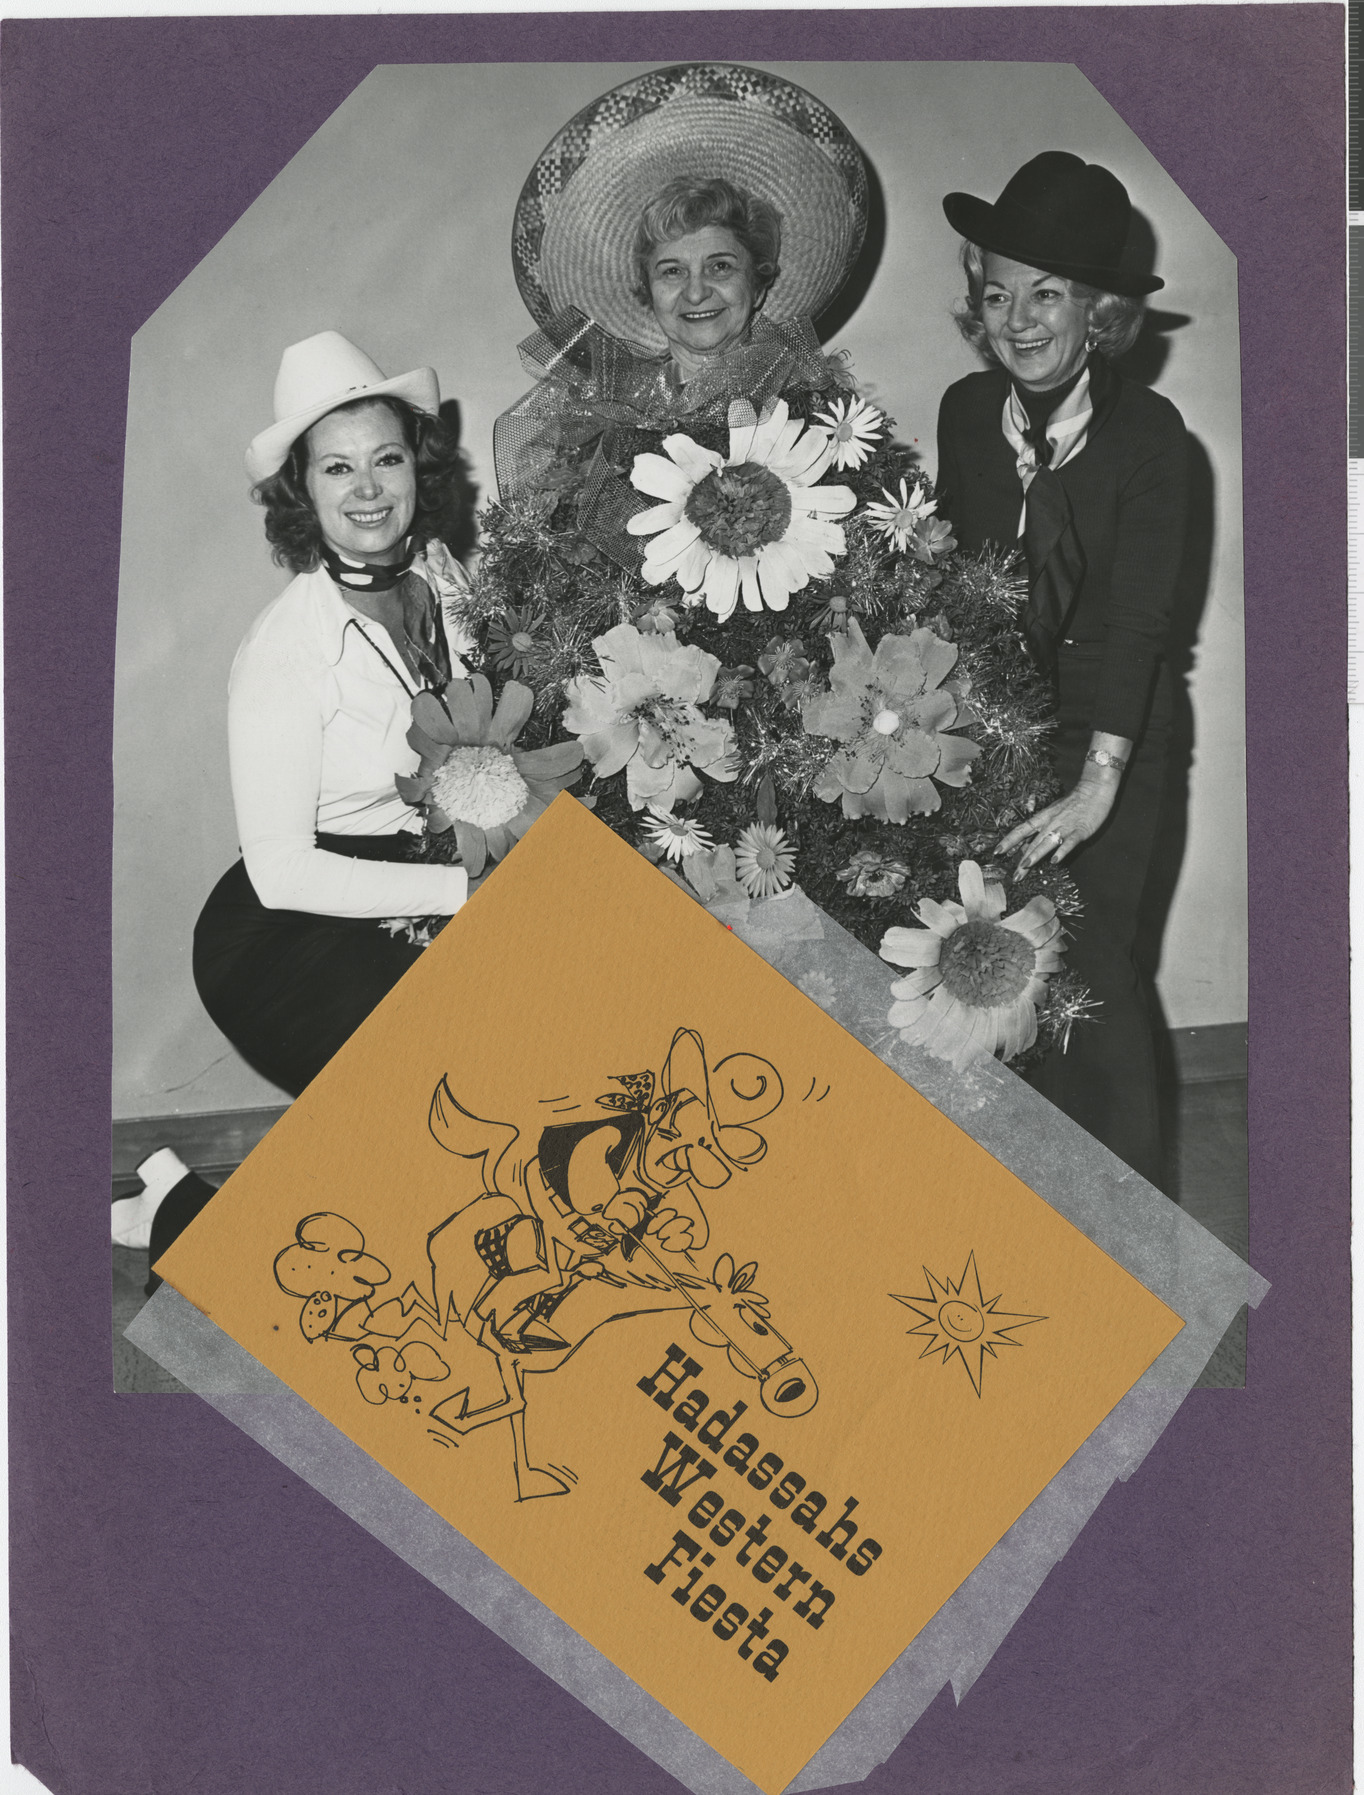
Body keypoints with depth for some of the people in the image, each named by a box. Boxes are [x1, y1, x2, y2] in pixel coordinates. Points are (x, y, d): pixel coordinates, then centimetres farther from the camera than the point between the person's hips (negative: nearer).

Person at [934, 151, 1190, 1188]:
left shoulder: (1148, 432, -13)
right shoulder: (967, 412, -1)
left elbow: (1135, 617, -21)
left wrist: (1099, 782, -29)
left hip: (1108, 735, -3)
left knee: (1091, 964, -2)